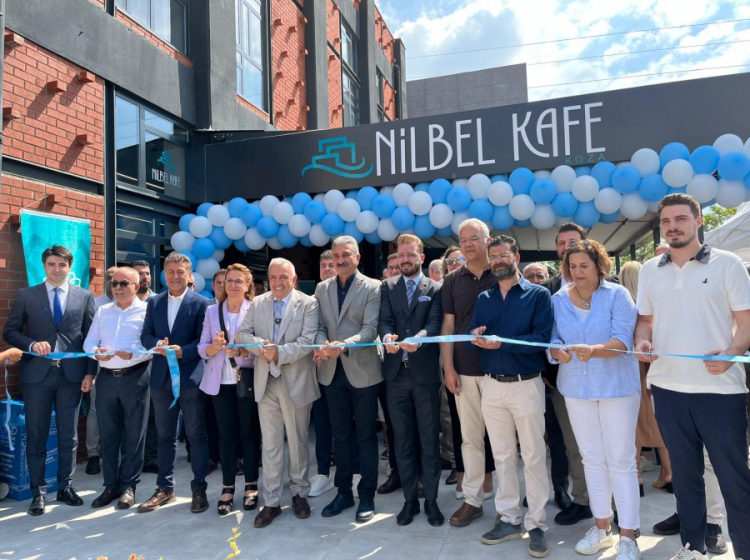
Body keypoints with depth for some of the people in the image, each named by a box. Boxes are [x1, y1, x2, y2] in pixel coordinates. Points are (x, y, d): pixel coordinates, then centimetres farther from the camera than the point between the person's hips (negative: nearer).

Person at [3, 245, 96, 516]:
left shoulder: (84, 296, 5)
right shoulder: (26, 295, 5)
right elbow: (10, 331, 5)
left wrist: (90, 372, -2)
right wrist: (32, 344, -14)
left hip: (71, 374, 1)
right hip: (37, 374, 0)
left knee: (69, 434, 9)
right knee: (36, 435, 6)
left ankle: (65, 486, 22)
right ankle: (38, 491, 18)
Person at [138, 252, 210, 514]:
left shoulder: (201, 303, -4)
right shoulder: (154, 302, 10)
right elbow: (145, 335, 6)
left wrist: (182, 351, -23)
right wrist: (157, 344, -15)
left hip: (190, 377, -4)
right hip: (161, 378, 5)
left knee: (196, 435, 5)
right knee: (165, 436, 14)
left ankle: (199, 488, 16)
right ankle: (165, 488, 27)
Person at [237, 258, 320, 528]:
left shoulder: (308, 303, -3)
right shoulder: (257, 303, 9)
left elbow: (308, 341, -13)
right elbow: (243, 334, 3)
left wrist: (280, 353, -23)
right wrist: (260, 345, -17)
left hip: (296, 382, -3)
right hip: (266, 382, 3)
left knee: (297, 442, 11)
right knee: (270, 444, 8)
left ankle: (299, 493, 29)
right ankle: (271, 502, 18)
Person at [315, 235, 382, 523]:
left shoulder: (372, 287, -5)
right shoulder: (322, 288, 10)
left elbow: (370, 328, -14)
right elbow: (319, 326, 6)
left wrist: (345, 345, -29)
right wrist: (323, 344, -15)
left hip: (362, 370, -4)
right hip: (332, 371, 4)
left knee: (366, 436, 6)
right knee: (341, 436, 15)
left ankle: (367, 496, 19)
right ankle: (343, 492, 29)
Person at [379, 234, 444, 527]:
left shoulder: (435, 288, 3)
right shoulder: (387, 286, 11)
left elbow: (434, 324, -10)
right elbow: (384, 320, -2)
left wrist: (418, 338, -31)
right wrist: (387, 337, -25)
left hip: (425, 373, -2)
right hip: (396, 373, 2)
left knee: (429, 440, 6)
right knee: (403, 440, 11)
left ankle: (431, 500, 20)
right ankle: (409, 499, 23)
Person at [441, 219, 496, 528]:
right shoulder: (452, 280, 5)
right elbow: (448, 326, 6)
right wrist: (448, 367, 0)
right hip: (465, 370, 2)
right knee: (470, 435, 8)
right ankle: (472, 498, 18)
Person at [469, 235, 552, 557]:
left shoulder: (538, 294, -4)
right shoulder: (483, 298, 10)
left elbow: (542, 337, -16)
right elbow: (473, 338, 4)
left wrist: (501, 342, -24)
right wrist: (476, 336, -19)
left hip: (526, 385, -4)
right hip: (491, 386, 4)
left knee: (533, 456, 4)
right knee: (502, 455, 13)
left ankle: (536, 524, 17)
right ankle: (509, 518, 26)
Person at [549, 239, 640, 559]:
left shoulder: (617, 295, -7)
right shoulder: (558, 300, 3)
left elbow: (623, 340, -17)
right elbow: (552, 339, 1)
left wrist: (593, 350, -34)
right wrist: (558, 352, -22)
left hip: (617, 385, -3)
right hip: (576, 387, 4)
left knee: (621, 460, 2)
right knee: (592, 459, 13)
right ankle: (602, 525, 28)